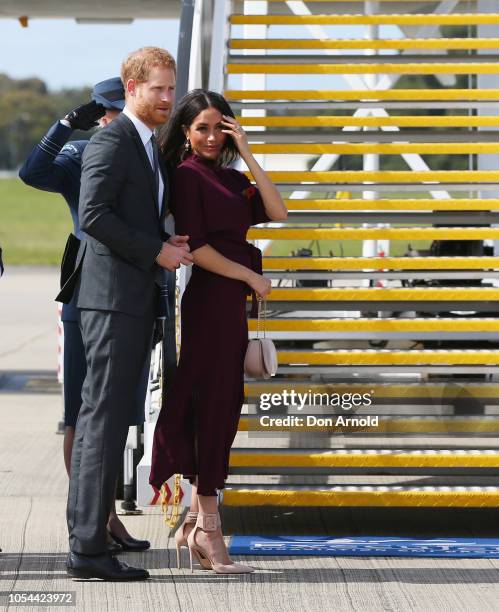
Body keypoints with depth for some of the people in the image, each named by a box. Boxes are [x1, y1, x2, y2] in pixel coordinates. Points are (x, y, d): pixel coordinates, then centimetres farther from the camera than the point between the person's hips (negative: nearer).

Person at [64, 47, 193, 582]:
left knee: (102, 419, 10)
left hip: (135, 300, 10)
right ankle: (88, 547, -10)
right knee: (104, 419, -10)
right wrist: (157, 250, -16)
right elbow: (93, 214, -20)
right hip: (113, 297, -10)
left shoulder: (148, 147, 21)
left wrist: (165, 243, 6)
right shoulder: (111, 141, -10)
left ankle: (85, 540, 15)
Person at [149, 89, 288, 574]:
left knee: (220, 410, 8)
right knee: (211, 408, -7)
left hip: (232, 302, 8)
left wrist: (246, 155, -1)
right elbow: (195, 247, -14)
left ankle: (195, 523, 13)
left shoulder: (230, 178, 16)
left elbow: (276, 213, 3)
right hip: (209, 301, -8)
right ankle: (208, 531, -5)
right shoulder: (188, 175, -7)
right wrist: (251, 276, -7)